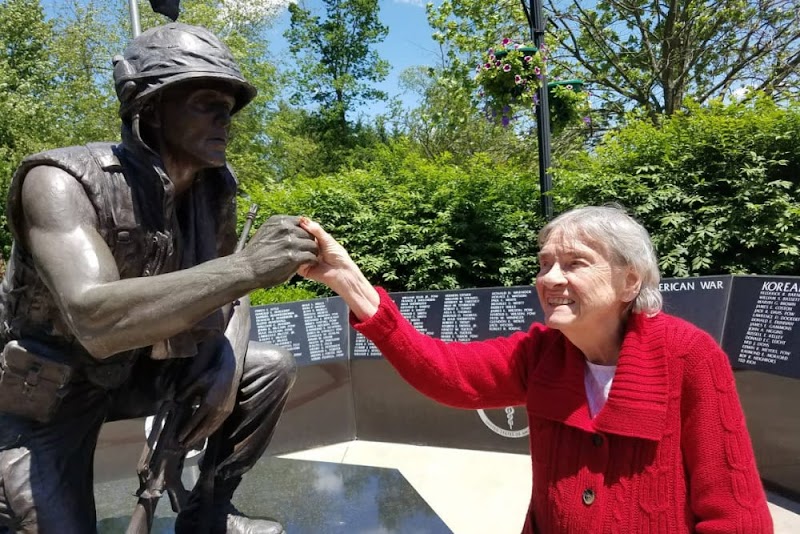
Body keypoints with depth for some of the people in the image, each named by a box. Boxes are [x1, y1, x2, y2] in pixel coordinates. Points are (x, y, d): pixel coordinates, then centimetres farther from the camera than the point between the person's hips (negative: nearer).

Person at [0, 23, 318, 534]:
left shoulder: (216, 191, -9)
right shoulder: (61, 181, -26)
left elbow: (227, 294, 2)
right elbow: (95, 320, -42)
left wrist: (228, 363, -17)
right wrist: (246, 266, -46)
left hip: (136, 371, 5)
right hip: (43, 394, -5)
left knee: (272, 368, -5)